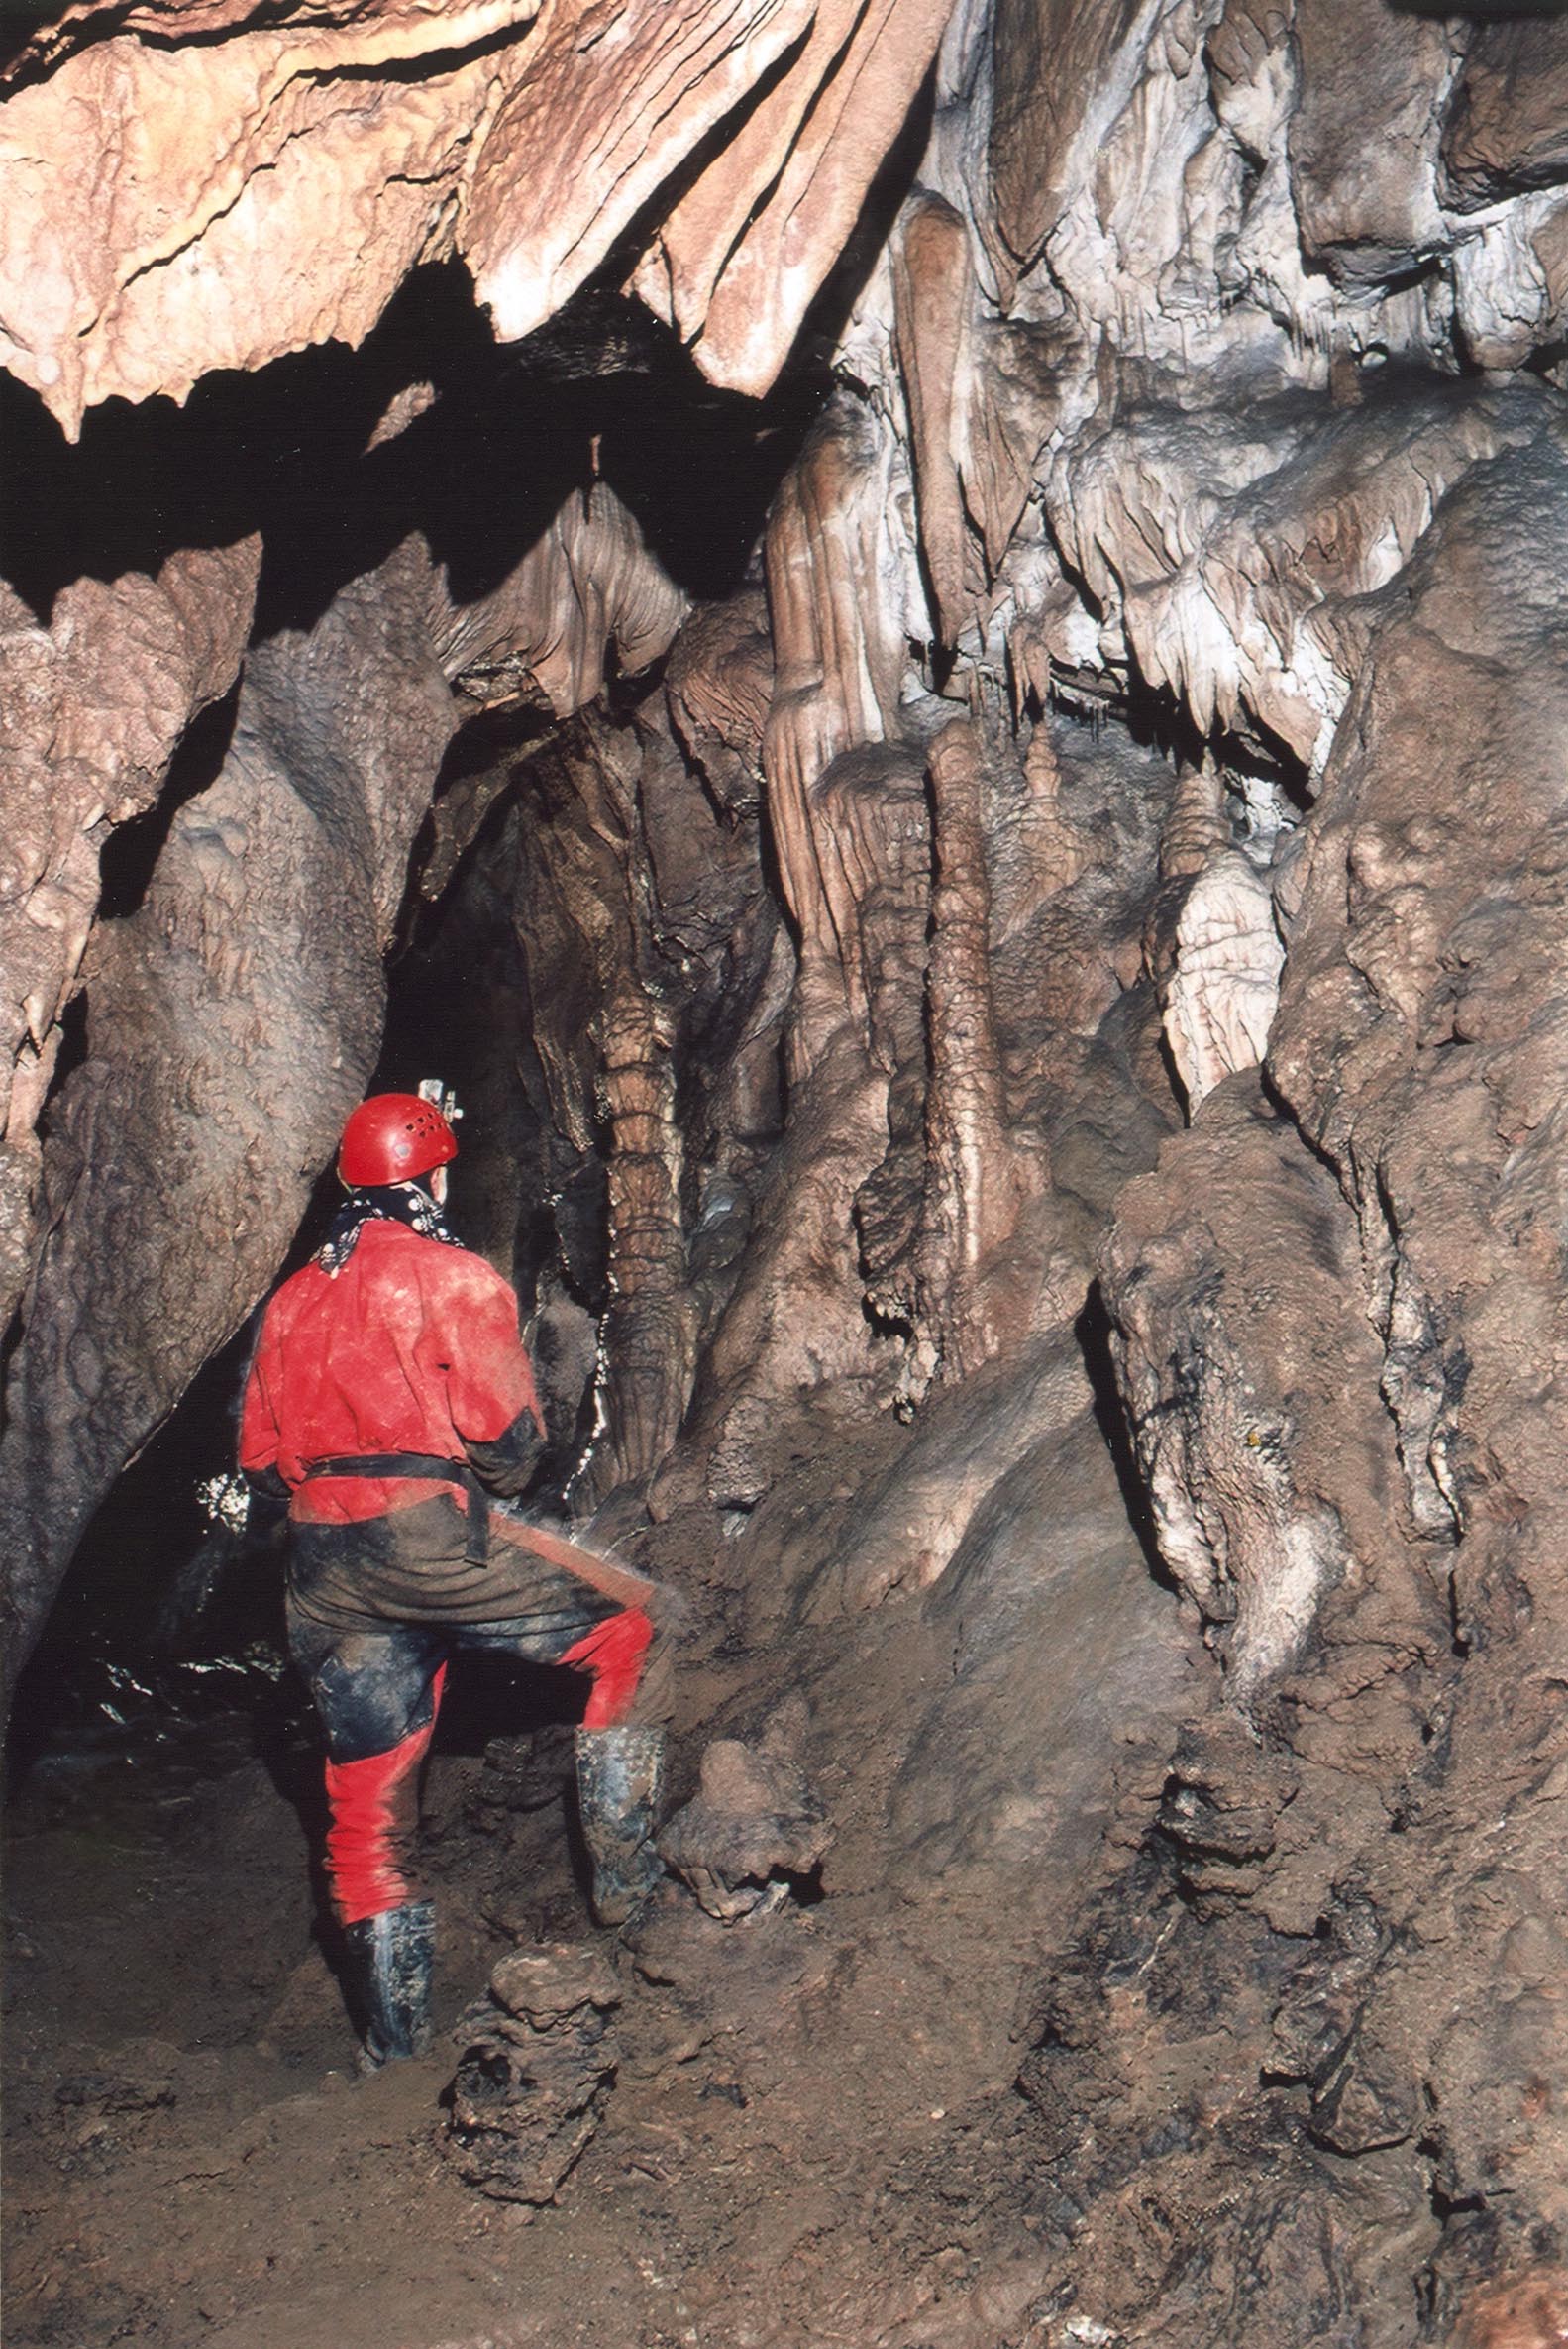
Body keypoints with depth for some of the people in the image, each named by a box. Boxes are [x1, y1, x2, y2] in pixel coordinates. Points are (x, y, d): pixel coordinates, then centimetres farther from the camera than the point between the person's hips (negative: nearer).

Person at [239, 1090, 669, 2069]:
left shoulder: (294, 1299, 15)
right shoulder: (457, 1278, -5)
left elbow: (262, 1458, 15)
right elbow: (508, 1439, -9)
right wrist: (496, 1484, 12)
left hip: (324, 1574, 7)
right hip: (431, 1540, -6)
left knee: (368, 1802, 13)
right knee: (628, 1641, 12)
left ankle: (396, 2042, 21)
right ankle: (626, 1873, 9)